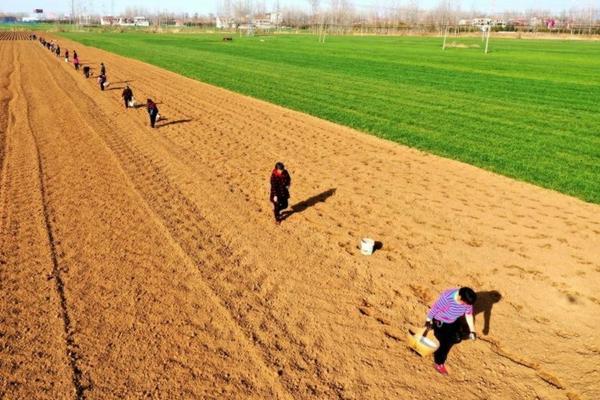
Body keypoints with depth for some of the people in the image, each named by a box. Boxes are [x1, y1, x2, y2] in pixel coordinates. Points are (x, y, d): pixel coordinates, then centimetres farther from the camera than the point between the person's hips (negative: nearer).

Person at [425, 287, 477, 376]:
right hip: (440, 321, -5)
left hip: (453, 321, 6)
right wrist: (428, 320, -12)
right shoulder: (446, 298, -41)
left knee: (456, 339, 18)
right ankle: (439, 364, 27)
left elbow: (469, 314, -7)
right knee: (443, 344, 3)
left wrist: (472, 330, -5)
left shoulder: (466, 299, -24)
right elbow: (435, 308, -25)